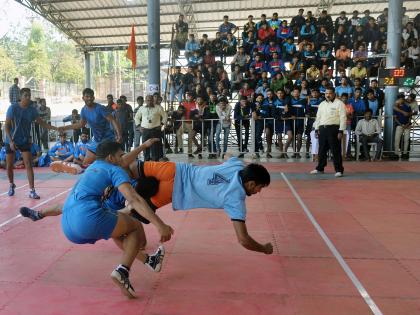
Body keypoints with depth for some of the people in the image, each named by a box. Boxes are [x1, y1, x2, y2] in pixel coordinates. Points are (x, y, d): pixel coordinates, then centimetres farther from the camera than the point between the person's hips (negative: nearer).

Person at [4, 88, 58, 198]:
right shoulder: (13, 107, -14)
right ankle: (12, 185, 34)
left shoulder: (32, 109, -5)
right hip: (11, 141, -2)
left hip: (25, 141, 2)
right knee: (9, 166, 7)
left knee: (29, 165, -8)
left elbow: (41, 122, 1)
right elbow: (6, 126, -12)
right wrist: (11, 141, -20)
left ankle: (32, 191, -7)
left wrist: (55, 128, -12)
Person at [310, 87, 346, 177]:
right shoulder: (322, 104, 17)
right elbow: (318, 117, 20)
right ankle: (320, 168, 25)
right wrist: (317, 129, 14)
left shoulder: (339, 103, -3)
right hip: (322, 128, 6)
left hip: (333, 128, -6)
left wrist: (341, 131, -14)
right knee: (322, 150, 13)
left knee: (335, 150, -5)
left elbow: (343, 118, -8)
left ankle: (339, 170, 0)